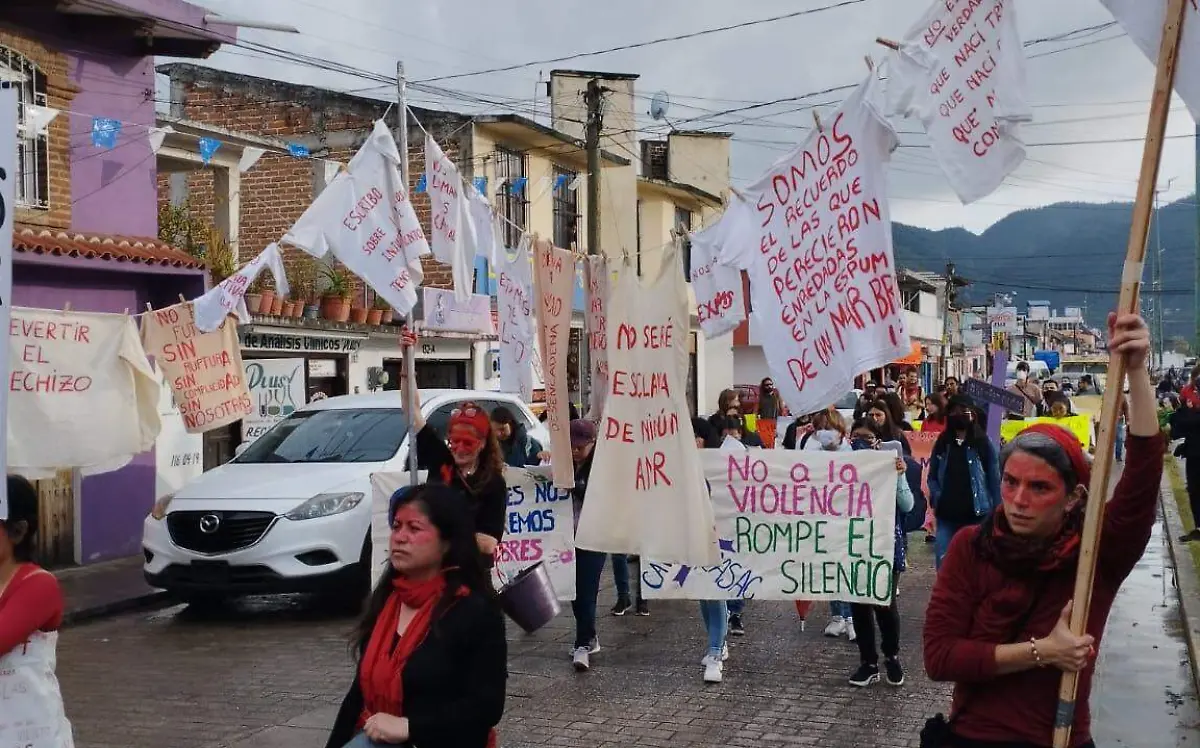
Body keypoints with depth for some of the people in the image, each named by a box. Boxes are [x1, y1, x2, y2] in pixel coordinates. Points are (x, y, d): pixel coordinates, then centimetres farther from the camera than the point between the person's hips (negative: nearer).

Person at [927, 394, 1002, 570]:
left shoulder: (983, 443, -1)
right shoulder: (942, 443, 9)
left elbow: (994, 479, -2)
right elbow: (932, 477, 14)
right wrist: (936, 498, -5)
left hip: (977, 515, -3)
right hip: (946, 515, 3)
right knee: (944, 564, -1)